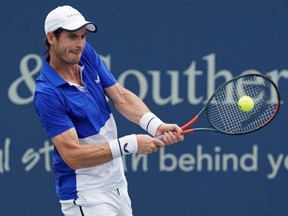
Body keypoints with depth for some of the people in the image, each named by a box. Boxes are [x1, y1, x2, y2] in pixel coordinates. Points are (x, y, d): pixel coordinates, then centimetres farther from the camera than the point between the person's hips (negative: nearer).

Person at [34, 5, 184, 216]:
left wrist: (155, 124, -20)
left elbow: (121, 97, -2)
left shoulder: (87, 54, 0)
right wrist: (130, 144, -28)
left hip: (117, 181, 8)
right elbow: (73, 155, -25)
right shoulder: (47, 94, -22)